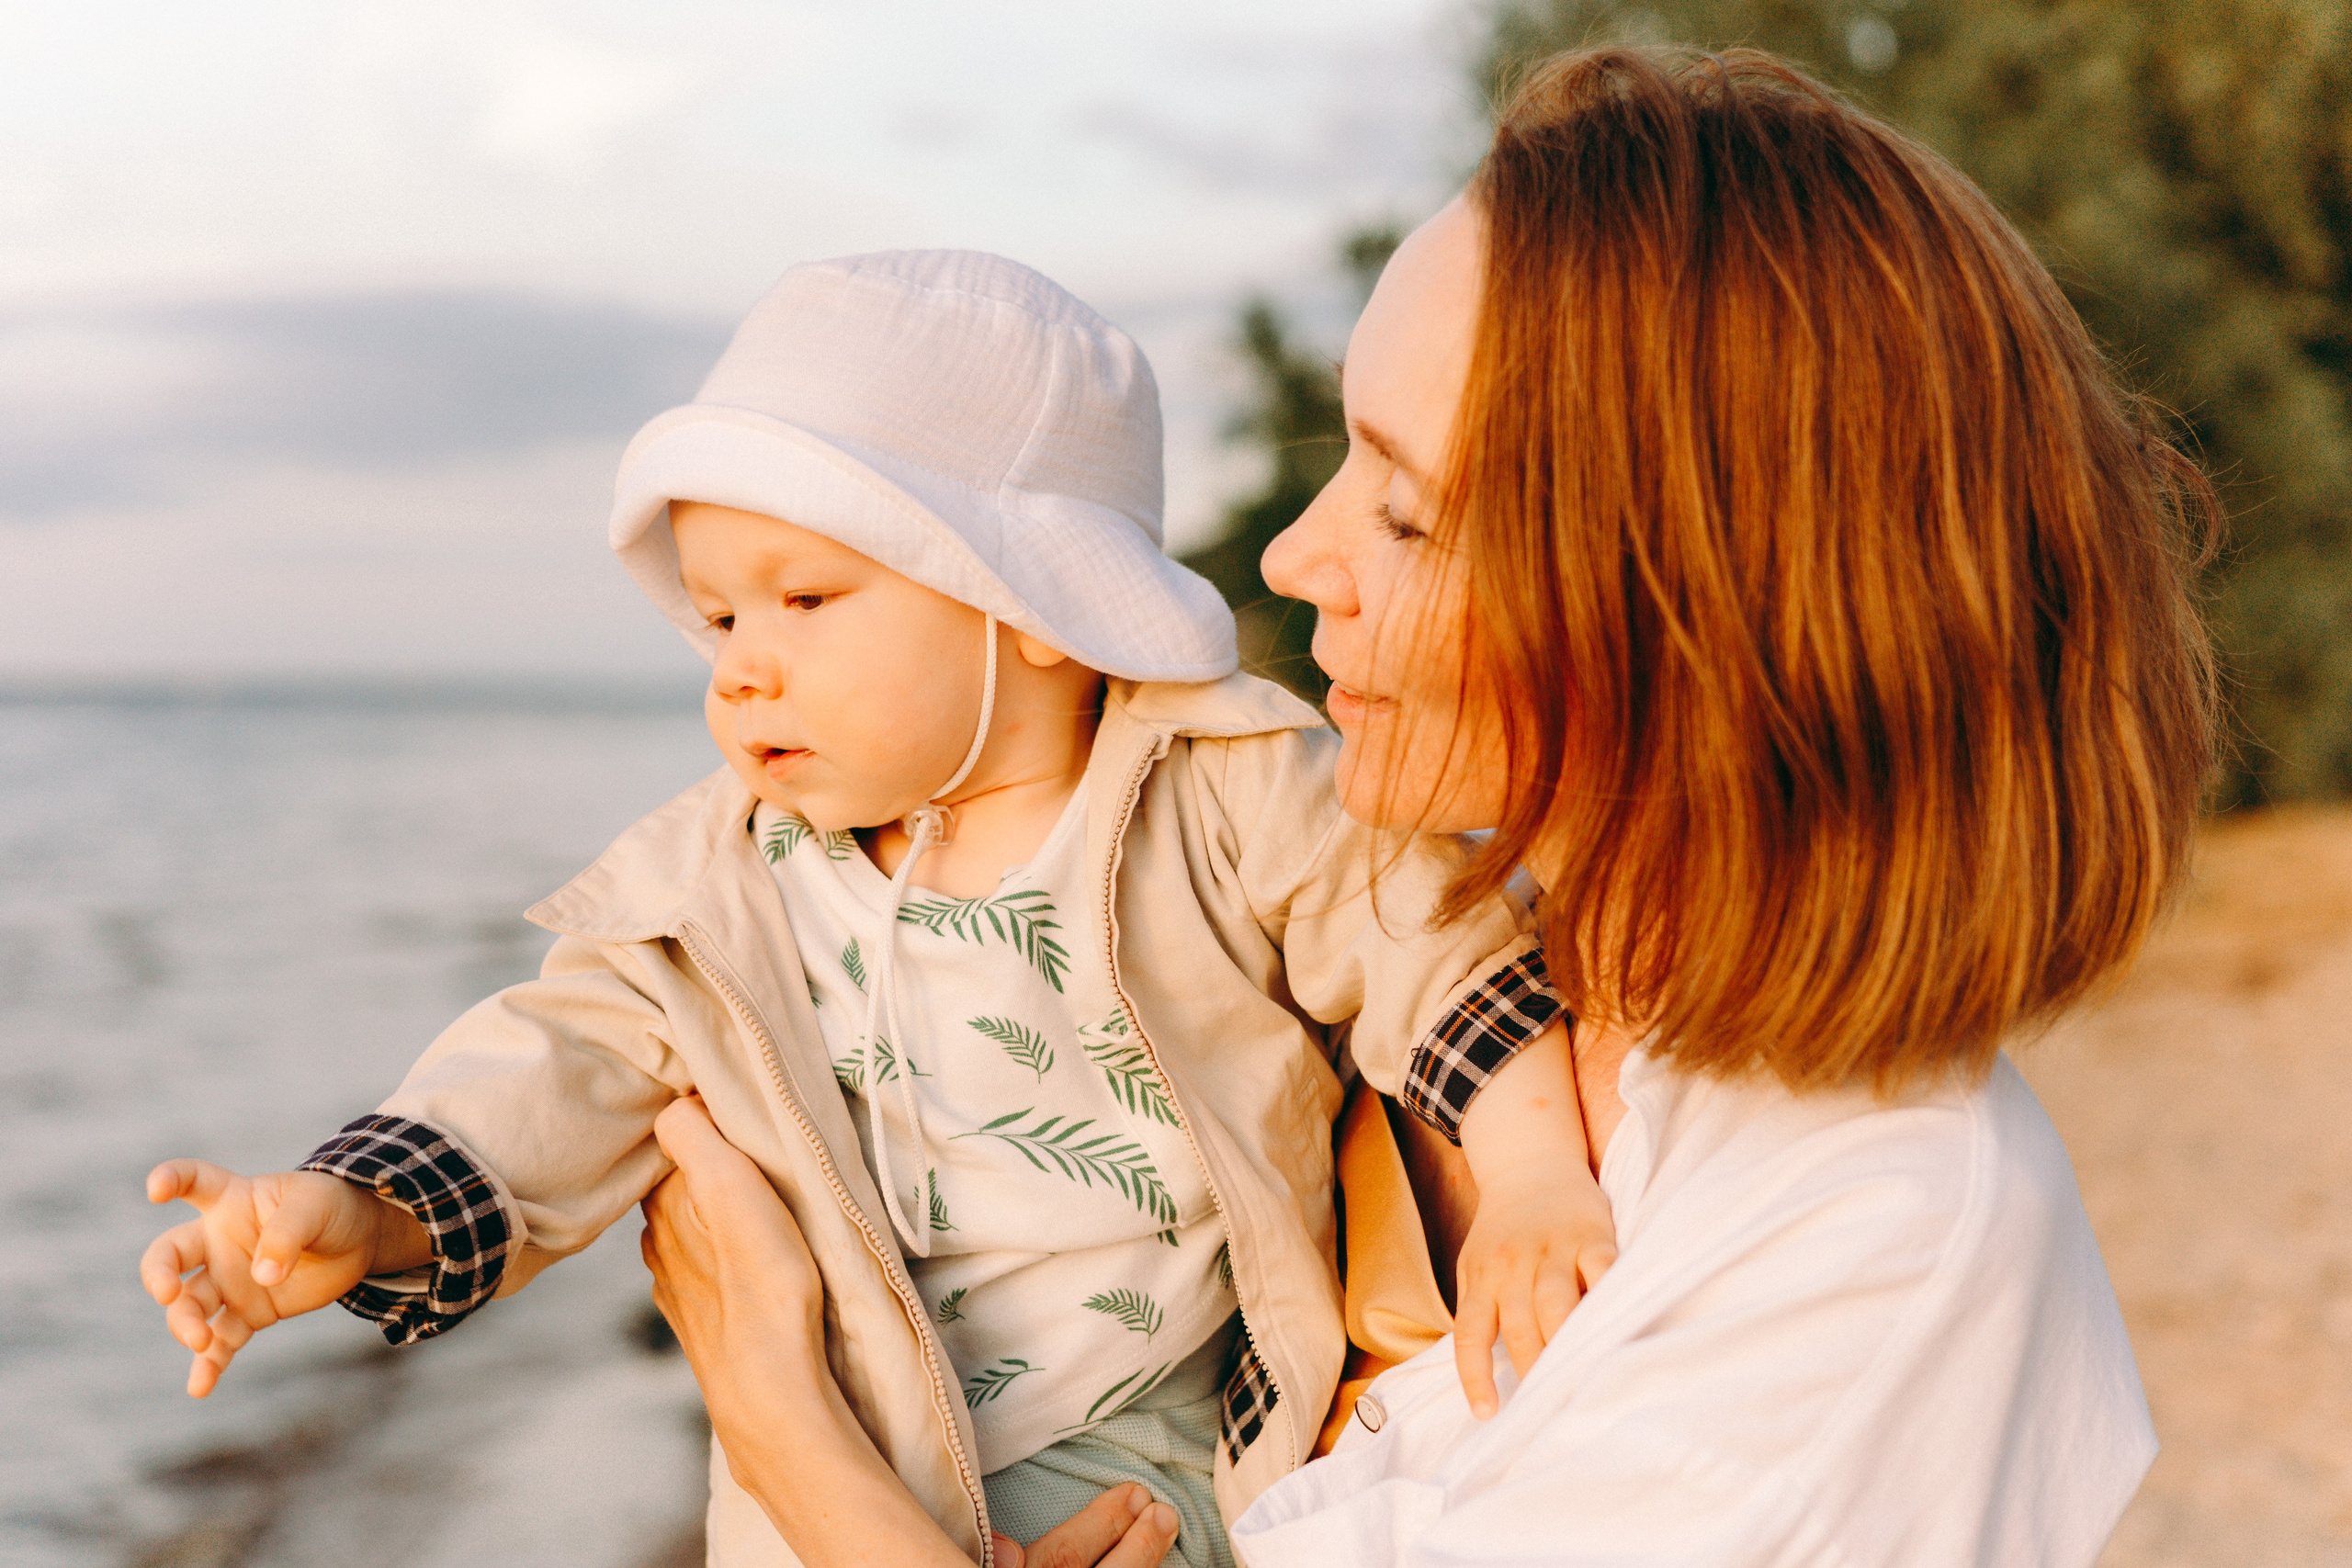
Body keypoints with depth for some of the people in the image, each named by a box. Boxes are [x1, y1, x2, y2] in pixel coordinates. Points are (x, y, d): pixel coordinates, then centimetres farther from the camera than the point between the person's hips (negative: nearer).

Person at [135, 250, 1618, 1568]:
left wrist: (1540, 1180, -19)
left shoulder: (1236, 791, -7)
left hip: (1194, 1432, -1)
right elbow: (563, 1069, -3)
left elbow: (1449, 965, -5)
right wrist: (353, 1217, -20)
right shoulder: (715, 887, 1)